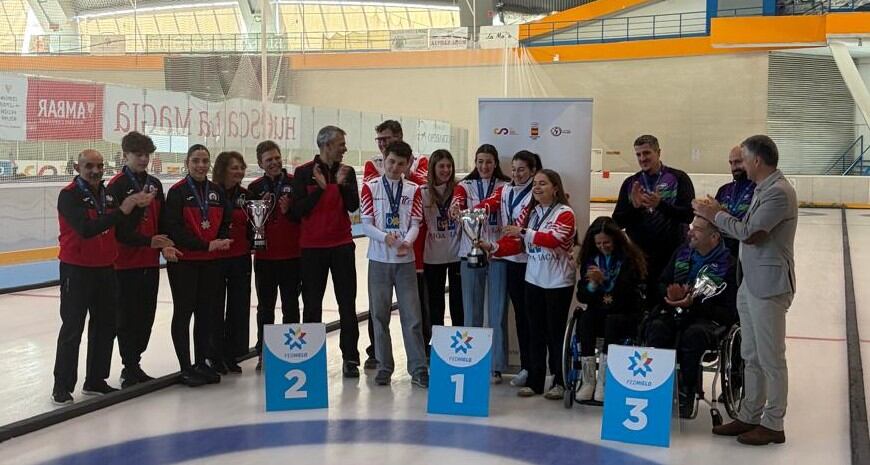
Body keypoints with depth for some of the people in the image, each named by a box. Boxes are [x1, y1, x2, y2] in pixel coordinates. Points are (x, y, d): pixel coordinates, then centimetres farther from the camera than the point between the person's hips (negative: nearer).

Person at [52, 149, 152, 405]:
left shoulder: (108, 194, 8)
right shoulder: (69, 195, -14)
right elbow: (86, 229, -27)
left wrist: (137, 204, -4)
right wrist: (121, 211, -30)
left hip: (105, 269, 7)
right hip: (76, 269, -7)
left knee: (106, 326, 12)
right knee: (72, 329, -3)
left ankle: (95, 381, 24)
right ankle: (62, 387, 5)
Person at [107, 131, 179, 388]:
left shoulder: (155, 184, 12)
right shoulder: (117, 186, -9)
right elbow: (118, 228, -15)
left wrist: (165, 245, -2)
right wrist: (149, 241, -22)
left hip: (151, 261, 6)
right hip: (127, 261, -6)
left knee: (147, 314, 11)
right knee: (129, 316, 1)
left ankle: (134, 364, 25)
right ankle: (130, 368, 12)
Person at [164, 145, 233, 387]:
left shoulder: (217, 191, 8)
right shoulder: (178, 192, -9)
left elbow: (225, 222, 14)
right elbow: (174, 228, -15)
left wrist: (223, 240, -8)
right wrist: (206, 245, -20)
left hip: (211, 261, 5)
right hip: (183, 261, -5)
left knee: (206, 312, 11)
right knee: (184, 312, 3)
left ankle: (202, 363, 23)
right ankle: (186, 368, 10)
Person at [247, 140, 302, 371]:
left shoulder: (295, 183, -2)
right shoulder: (255, 188, 5)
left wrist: (290, 211, -18)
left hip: (292, 255, -2)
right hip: (264, 256, 2)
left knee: (291, 306, 7)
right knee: (265, 306, 9)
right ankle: (263, 352, 19)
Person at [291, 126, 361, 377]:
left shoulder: (347, 172, 6)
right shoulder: (304, 173, -1)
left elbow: (353, 206, -3)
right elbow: (298, 210, -8)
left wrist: (342, 184, -18)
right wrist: (320, 188, -18)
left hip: (342, 245, 2)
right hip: (312, 246, -2)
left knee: (347, 303, 2)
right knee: (312, 304, 5)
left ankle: (350, 358, 7)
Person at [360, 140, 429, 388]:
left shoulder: (413, 190, 7)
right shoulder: (370, 188, 3)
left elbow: (415, 224, 2)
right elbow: (366, 224, -2)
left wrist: (407, 241, -19)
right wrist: (385, 237, -21)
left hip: (405, 260, 0)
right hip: (379, 259, 0)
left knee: (412, 316, -2)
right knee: (379, 315, 5)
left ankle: (419, 369, 3)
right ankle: (384, 367, 16)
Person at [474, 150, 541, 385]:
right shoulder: (504, 191, 13)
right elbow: (489, 203, -5)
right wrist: (477, 210, -28)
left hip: (524, 259, -5)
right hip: (501, 257, 5)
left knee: (523, 312, 1)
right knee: (497, 311, 4)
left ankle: (527, 367, 10)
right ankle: (496, 366, 10)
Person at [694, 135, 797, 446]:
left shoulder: (779, 192, -17)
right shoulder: (764, 189, 13)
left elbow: (750, 233, -21)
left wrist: (716, 215, -9)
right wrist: (719, 213, 4)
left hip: (769, 286, -10)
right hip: (750, 283, 10)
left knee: (771, 359, 1)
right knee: (751, 357, 16)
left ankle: (773, 424, 11)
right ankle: (750, 416, 26)